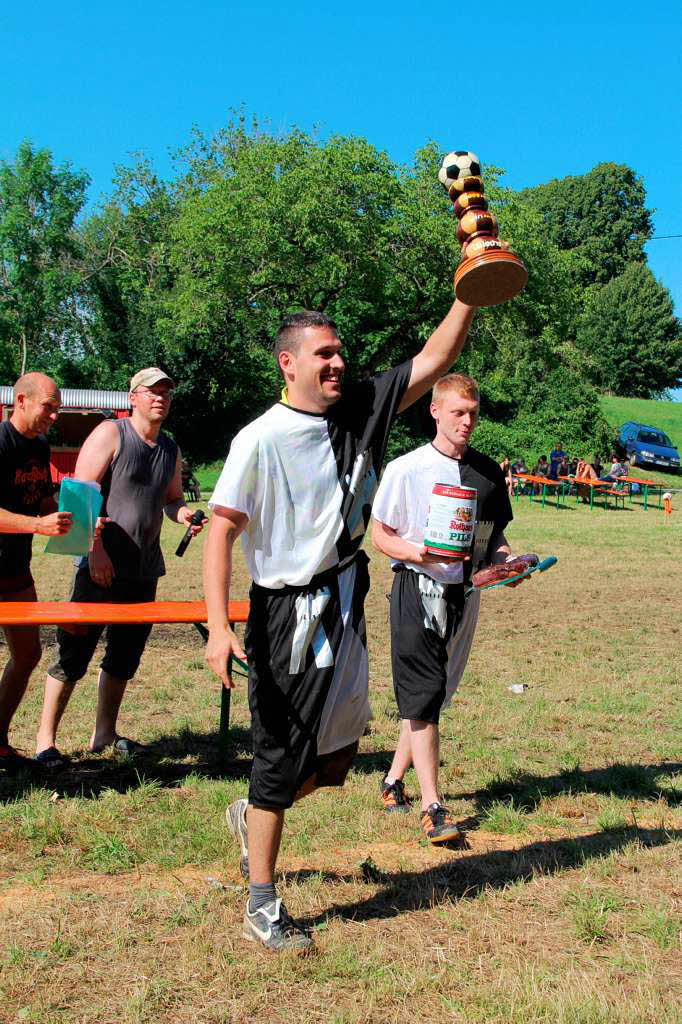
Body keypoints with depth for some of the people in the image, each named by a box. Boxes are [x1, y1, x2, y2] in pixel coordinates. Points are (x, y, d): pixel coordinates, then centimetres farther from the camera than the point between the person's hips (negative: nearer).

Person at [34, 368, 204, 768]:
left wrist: (183, 513, 1)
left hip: (145, 569, 7)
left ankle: (105, 734, 26)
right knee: (75, 654, -2)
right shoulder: (110, 434, -7)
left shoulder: (171, 449, 13)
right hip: (102, 566, -6)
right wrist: (96, 549, -18)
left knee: (124, 656, 13)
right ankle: (45, 738, 10)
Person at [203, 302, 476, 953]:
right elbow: (220, 532, -16)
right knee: (281, 757, 2)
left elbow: (434, 359, 6)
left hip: (345, 607, 7)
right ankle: (261, 907, 20)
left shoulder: (360, 412, 4)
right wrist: (218, 629, -25)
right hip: (286, 614, -6)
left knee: (337, 756, 15)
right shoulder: (261, 440, -14)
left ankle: (250, 817, 44)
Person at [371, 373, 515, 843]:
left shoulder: (489, 472, 8)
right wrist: (421, 554, -21)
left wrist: (505, 559, -6)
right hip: (418, 590, -5)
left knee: (436, 693, 12)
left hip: (465, 592, 5)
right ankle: (432, 806, -2)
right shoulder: (406, 469, -6)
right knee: (423, 694, -7)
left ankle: (394, 779, 29)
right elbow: (380, 535, -3)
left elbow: (495, 535, 16)